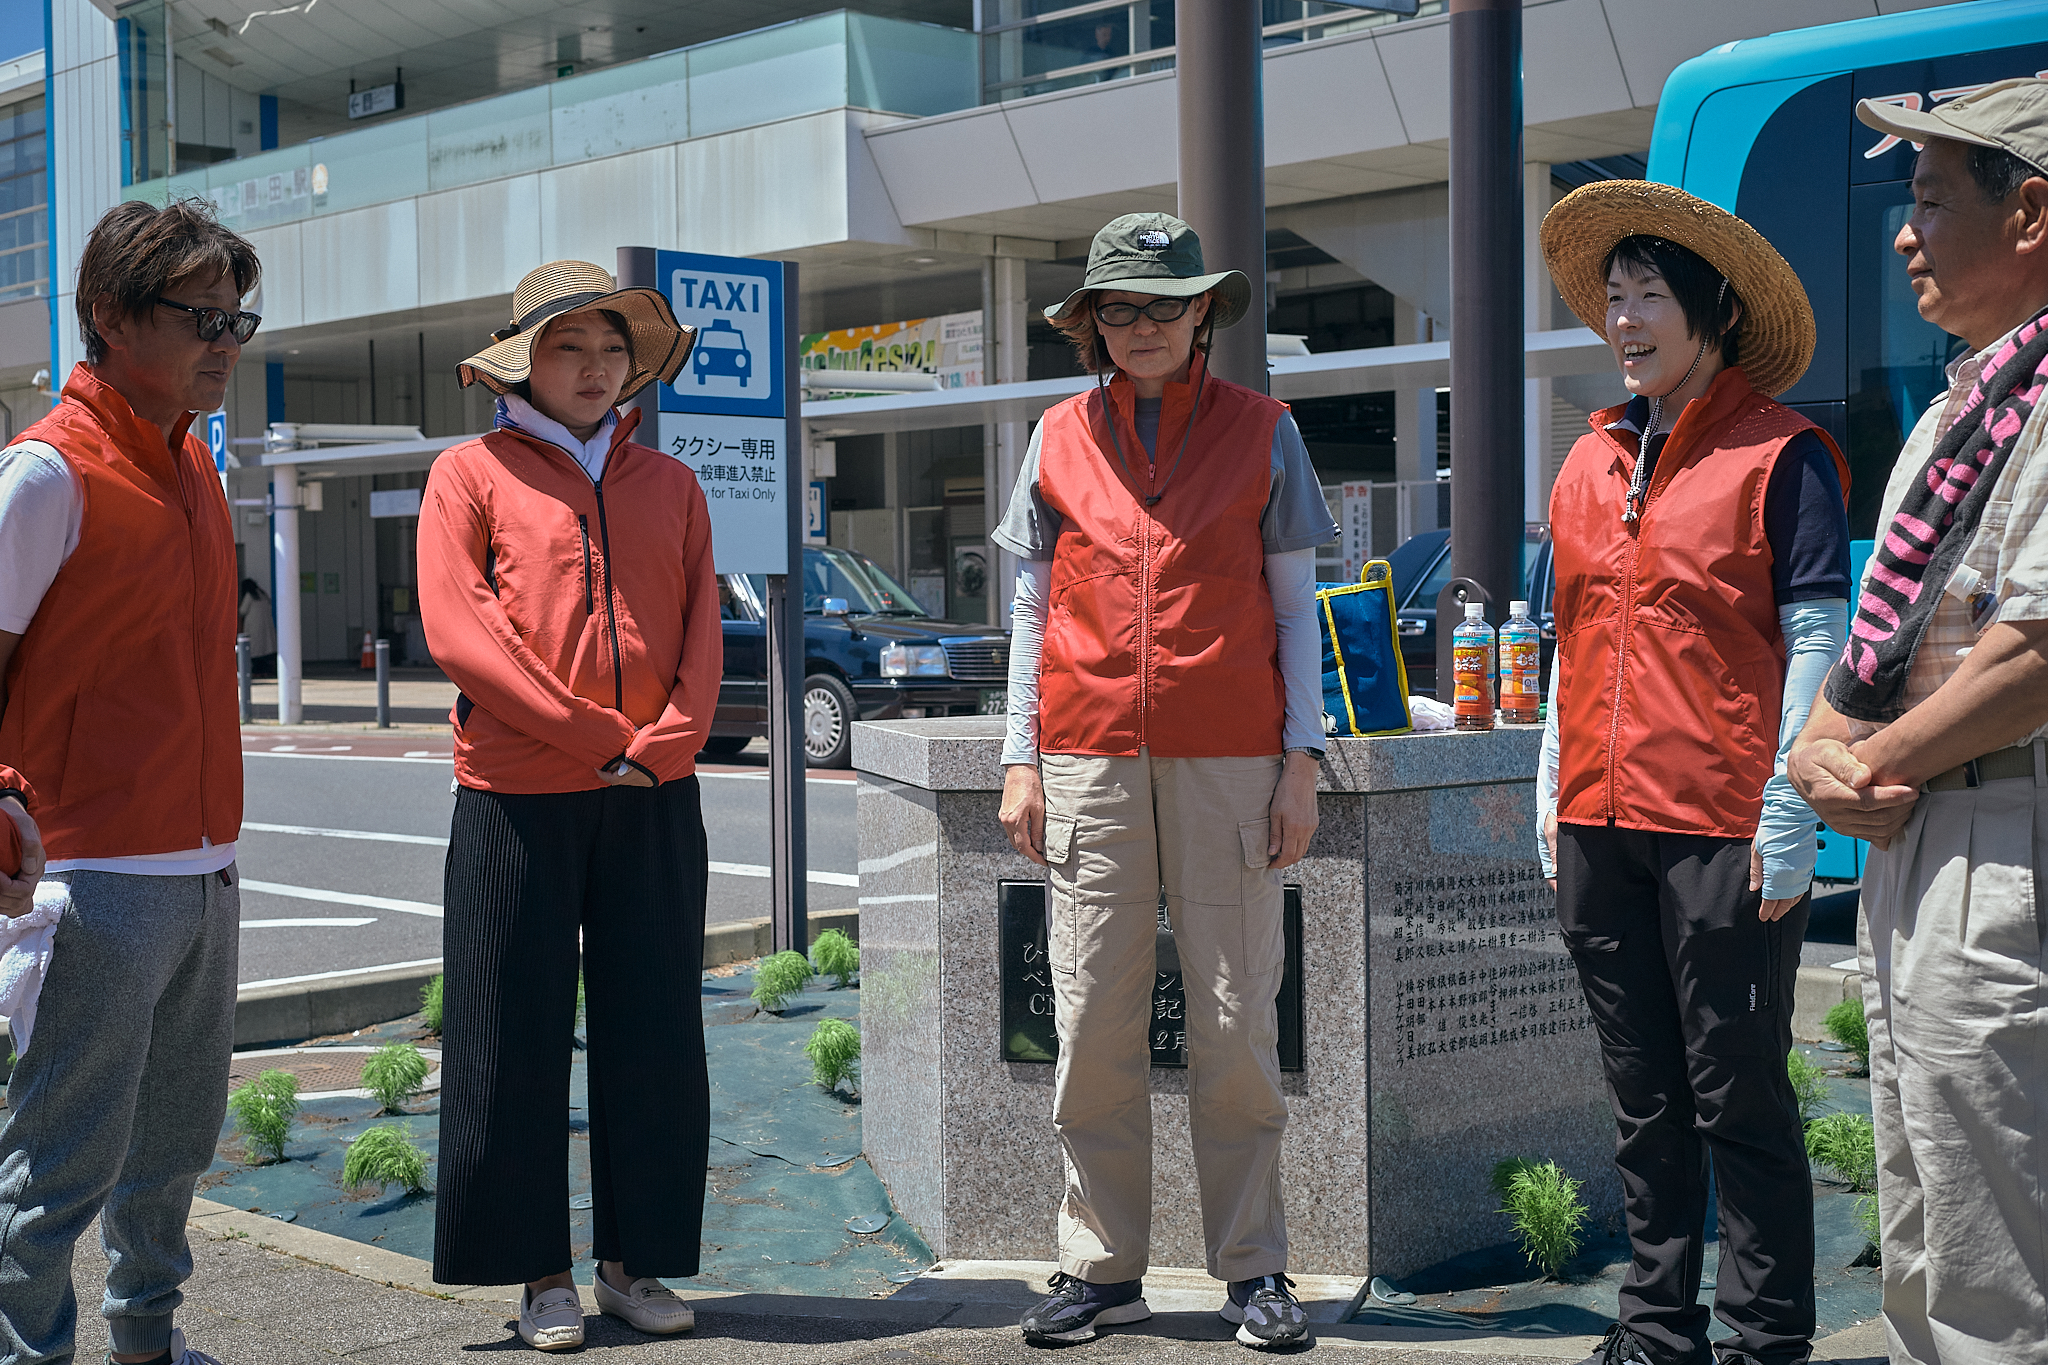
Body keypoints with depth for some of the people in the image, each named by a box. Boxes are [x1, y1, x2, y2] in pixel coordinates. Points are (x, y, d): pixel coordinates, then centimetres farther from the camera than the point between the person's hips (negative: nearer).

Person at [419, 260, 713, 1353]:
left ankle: (637, 1262, 15)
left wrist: (666, 742, -10)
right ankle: (540, 1274, 12)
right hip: (517, 798, -3)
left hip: (655, 800, 3)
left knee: (653, 1033, 5)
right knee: (518, 1037, 1)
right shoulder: (471, 473, 4)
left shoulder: (667, 484, 16)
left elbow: (703, 630, 9)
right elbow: (457, 628, -7)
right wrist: (598, 737, -12)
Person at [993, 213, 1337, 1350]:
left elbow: (1294, 606, 7)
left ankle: (1253, 1267, 11)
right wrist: (1021, 760, 7)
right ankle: (1101, 1267, 12)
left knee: (1235, 1021, 0)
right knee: (1092, 1021, 2)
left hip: (1227, 759, -1)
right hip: (1090, 758, 2)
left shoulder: (1262, 432, 7)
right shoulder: (1061, 437, 11)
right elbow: (1033, 607, 13)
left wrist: (1301, 757, 0)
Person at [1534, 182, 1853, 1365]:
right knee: (1645, 1098, 13)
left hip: (1725, 834, -6)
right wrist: (1555, 797, 15)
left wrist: (1789, 818, -13)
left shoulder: (1780, 455, -4)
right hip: (1602, 826, 6)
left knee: (1739, 1097, 1)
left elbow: (1818, 642, -7)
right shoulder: (1591, 462, 14)